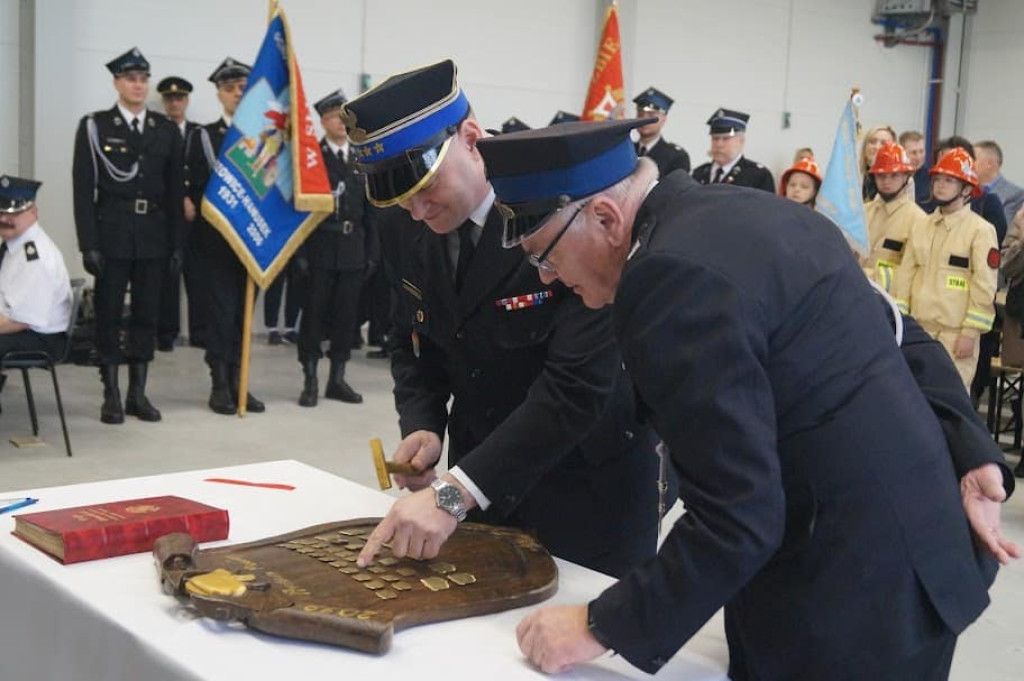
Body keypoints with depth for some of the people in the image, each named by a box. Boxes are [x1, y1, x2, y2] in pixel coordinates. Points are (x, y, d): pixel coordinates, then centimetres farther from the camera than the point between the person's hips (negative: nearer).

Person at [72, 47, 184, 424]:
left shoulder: (166, 129, 8)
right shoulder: (94, 126, 0)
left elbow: (176, 190, 8)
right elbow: (83, 189, -4)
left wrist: (176, 243, 3)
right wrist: (88, 244, -11)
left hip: (153, 237, 3)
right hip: (112, 235, -3)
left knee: (147, 315, 6)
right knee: (109, 316, 2)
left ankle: (138, 393, 15)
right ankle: (111, 395, 10)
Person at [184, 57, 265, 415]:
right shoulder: (203, 136, 5)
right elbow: (196, 190, 2)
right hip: (217, 240, -2)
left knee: (243, 312, 7)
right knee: (220, 310, -1)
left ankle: (237, 382, 14)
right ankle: (220, 385, 7)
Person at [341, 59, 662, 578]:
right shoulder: (404, 227, -4)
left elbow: (577, 384, -31)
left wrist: (453, 494, -35)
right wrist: (423, 426, -10)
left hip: (590, 485, -5)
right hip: (481, 479, 6)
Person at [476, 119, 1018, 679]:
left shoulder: (673, 275, -23)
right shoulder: (752, 214, 7)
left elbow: (737, 521, -24)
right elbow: (901, 341, 12)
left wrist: (603, 627, -15)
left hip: (844, 597, -9)